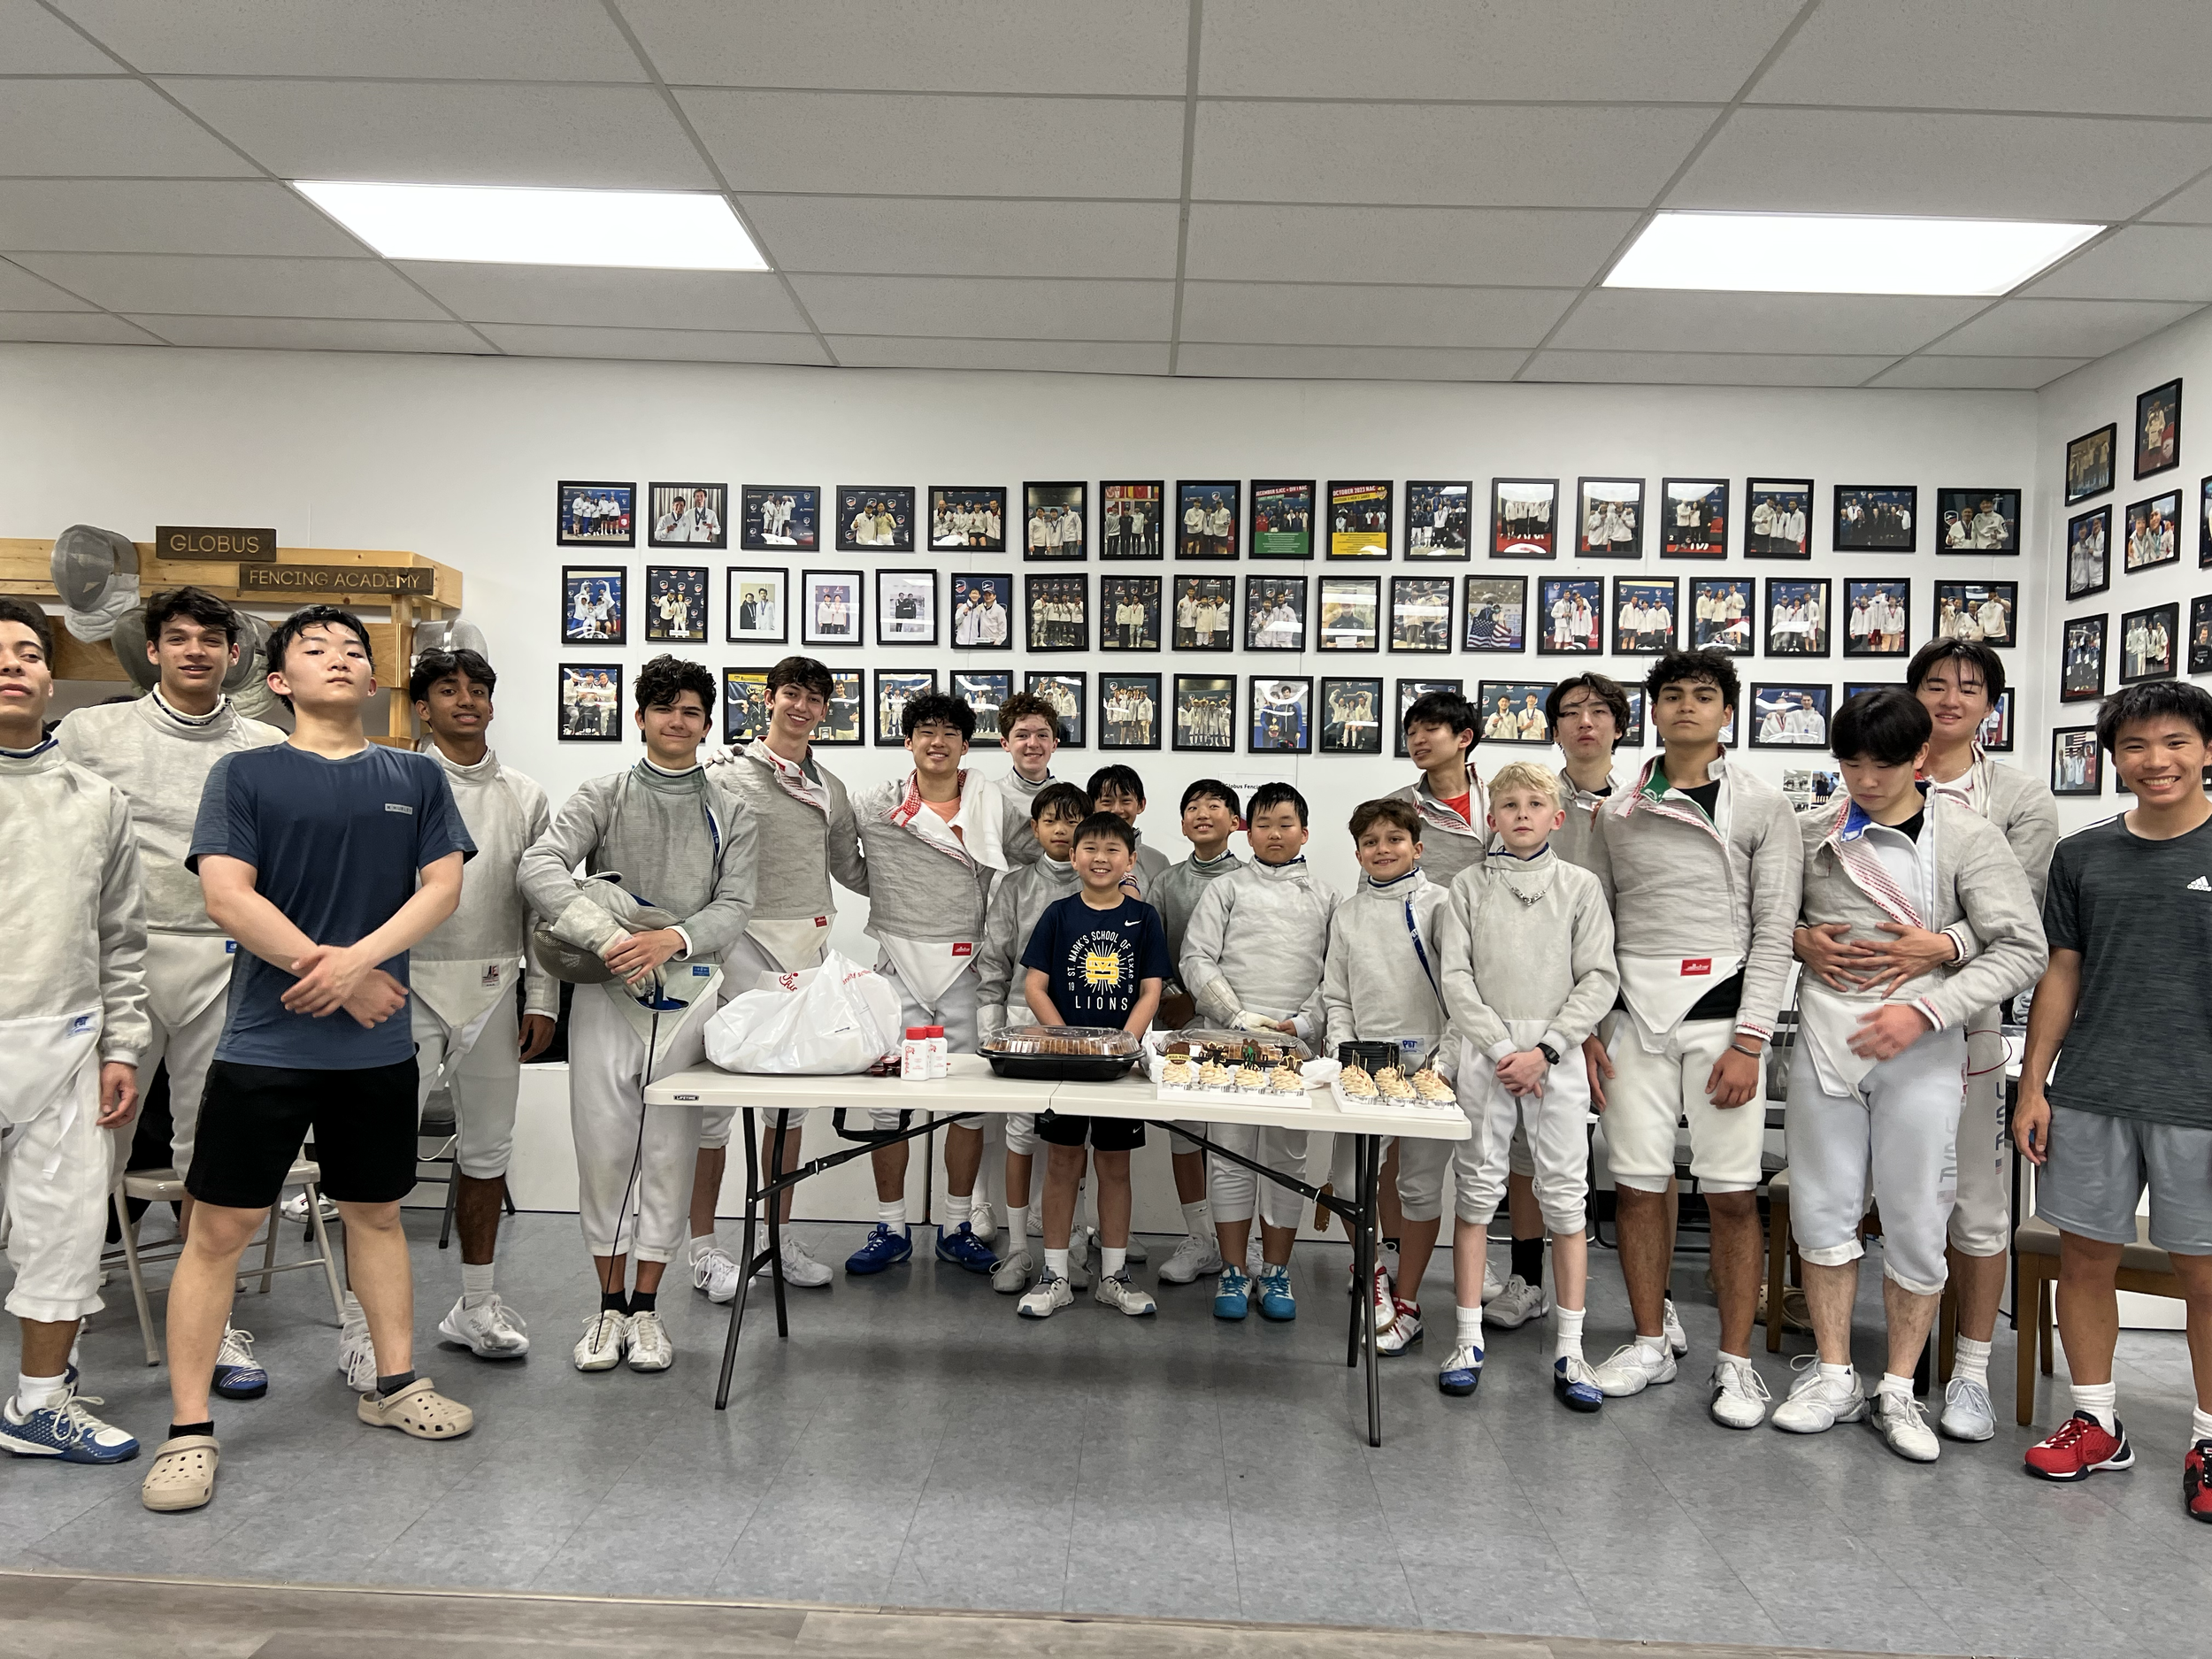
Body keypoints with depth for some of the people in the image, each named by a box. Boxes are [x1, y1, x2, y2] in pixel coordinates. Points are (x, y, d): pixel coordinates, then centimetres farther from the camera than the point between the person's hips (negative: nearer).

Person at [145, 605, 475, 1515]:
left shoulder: (417, 777, 8)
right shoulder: (244, 774, 0)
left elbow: (443, 886, 0)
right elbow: (226, 895, -10)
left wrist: (359, 957, -16)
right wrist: (338, 978, -14)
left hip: (378, 1047, 3)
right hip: (264, 1042, -3)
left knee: (375, 1210, 15)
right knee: (220, 1229, 1)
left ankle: (395, 1382, 29)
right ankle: (189, 1430, 12)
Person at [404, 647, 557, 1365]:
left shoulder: (524, 796, 10)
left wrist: (542, 998, 5)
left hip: (492, 989, 4)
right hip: (410, 984, -4)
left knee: (488, 1150, 11)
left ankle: (476, 1306, 25)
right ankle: (368, 1326, 6)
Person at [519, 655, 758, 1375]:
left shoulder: (730, 810, 9)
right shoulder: (603, 796, 6)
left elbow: (734, 907, 1)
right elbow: (540, 866, -9)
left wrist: (670, 939, -18)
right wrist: (606, 937, -22)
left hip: (688, 990, 0)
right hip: (606, 991, 0)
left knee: (670, 1150, 4)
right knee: (602, 1146, 3)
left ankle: (647, 1307, 16)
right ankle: (609, 1305, 18)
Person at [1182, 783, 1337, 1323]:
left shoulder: (1324, 898, 12)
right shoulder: (1226, 889, 7)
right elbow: (1197, 960, 0)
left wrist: (1302, 1023, -8)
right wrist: (1240, 1018, -10)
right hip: (1231, 1041, -1)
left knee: (1287, 1158, 6)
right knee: (1231, 1157, 2)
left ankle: (1276, 1272, 17)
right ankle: (1232, 1273, 12)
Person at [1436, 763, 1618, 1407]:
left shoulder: (1580, 886, 5)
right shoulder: (1469, 887, 5)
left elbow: (1599, 979, -1)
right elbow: (1456, 978, 0)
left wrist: (1544, 1051, -11)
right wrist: (1501, 1049, -11)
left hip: (1557, 1055, 0)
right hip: (1485, 1053, 0)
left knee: (1566, 1197, 2)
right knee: (1476, 1190, 4)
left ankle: (1569, 1350, 11)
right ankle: (1469, 1340, 13)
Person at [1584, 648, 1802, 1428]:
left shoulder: (1763, 807, 3)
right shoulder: (1618, 812, 11)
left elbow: (1774, 931, -2)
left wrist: (1748, 1042, -10)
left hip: (1720, 1008, -2)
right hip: (1636, 1011, 3)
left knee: (1733, 1193, -1)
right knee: (1637, 1183, 5)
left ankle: (1735, 1362, 12)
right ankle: (1651, 1342, 21)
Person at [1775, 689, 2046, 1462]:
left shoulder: (1967, 836, -3)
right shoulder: (1811, 833, 5)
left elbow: (2022, 949, -7)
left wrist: (1926, 1010, -16)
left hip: (1919, 1049, -2)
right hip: (1824, 1041, 3)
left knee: (1915, 1223, 4)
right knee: (1823, 1211, 7)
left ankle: (1898, 1390, 20)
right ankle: (1834, 1377, 22)